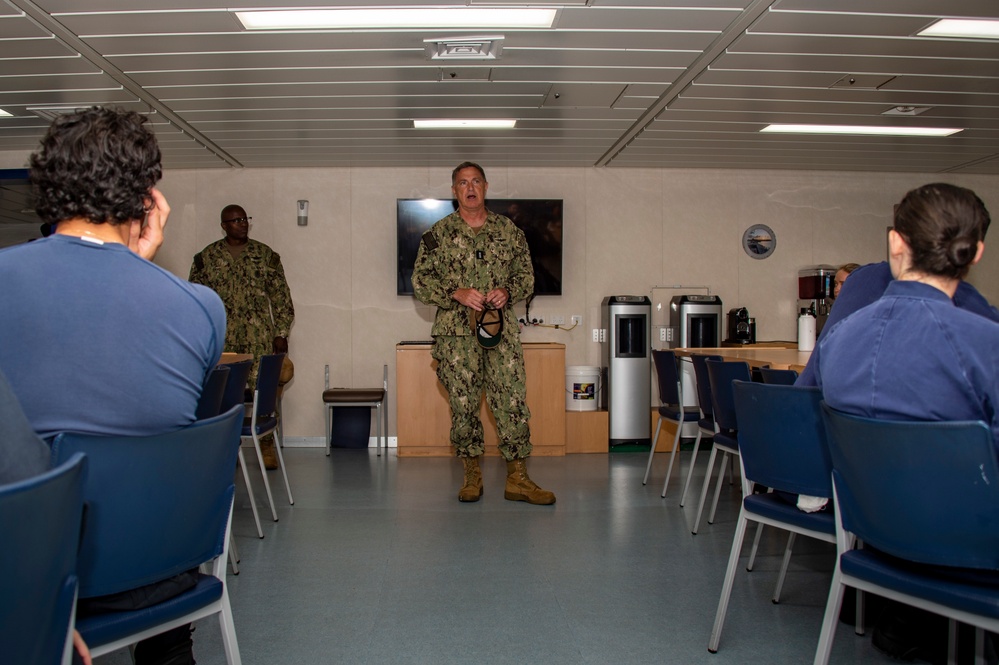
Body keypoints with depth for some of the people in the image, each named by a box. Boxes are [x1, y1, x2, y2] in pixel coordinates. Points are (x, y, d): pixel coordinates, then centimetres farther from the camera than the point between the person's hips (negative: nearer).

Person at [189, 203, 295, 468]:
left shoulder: (266, 255, 6)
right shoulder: (206, 257, 6)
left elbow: (280, 296, 5)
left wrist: (281, 333, 0)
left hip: (260, 337, 0)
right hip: (221, 339, 1)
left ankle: (267, 445, 8)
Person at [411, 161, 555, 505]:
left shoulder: (508, 230, 10)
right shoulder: (439, 234, 5)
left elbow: (526, 275, 14)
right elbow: (421, 280, 2)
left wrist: (508, 291, -7)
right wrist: (457, 293, -13)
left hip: (502, 328, 1)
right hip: (456, 331, -1)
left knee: (513, 401, -3)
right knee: (463, 403, 2)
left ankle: (517, 478, 4)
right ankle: (472, 475, 15)